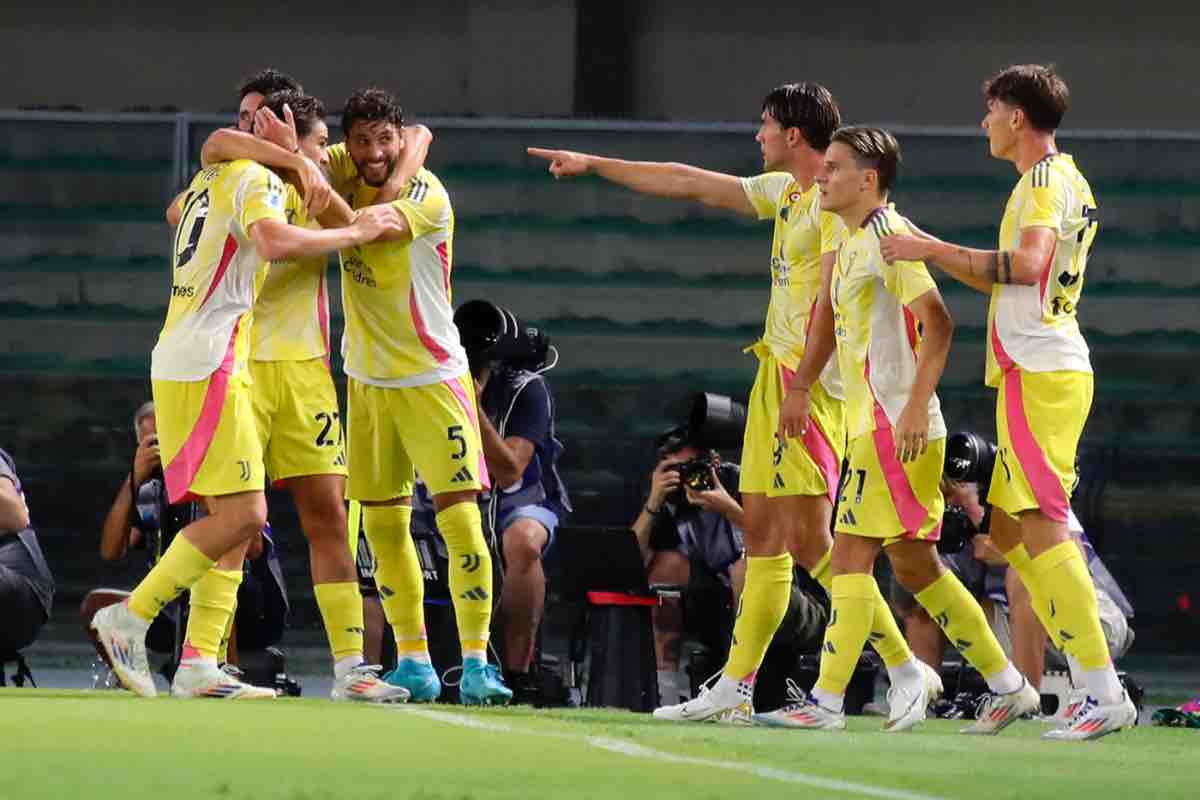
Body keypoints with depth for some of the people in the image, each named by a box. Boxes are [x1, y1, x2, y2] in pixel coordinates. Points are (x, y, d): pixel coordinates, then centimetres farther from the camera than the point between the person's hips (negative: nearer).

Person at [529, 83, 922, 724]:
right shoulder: (784, 191, 16)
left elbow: (832, 301, -19)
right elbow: (690, 184, 24)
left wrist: (801, 388, -23)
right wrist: (593, 165, 28)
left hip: (811, 381, -10)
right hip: (777, 371, 10)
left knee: (807, 538, -12)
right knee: (762, 532, 9)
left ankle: (904, 667, -9)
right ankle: (734, 686, 10)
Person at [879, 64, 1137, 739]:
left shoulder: (1047, 178, -10)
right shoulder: (1061, 179, 21)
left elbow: (1028, 262, -27)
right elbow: (1009, 279, 30)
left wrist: (934, 250, -21)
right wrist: (934, 253, 27)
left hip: (1040, 374, -10)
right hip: (1036, 371, 10)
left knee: (1041, 528, -14)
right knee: (1011, 531, 12)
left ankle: (1106, 695, -19)